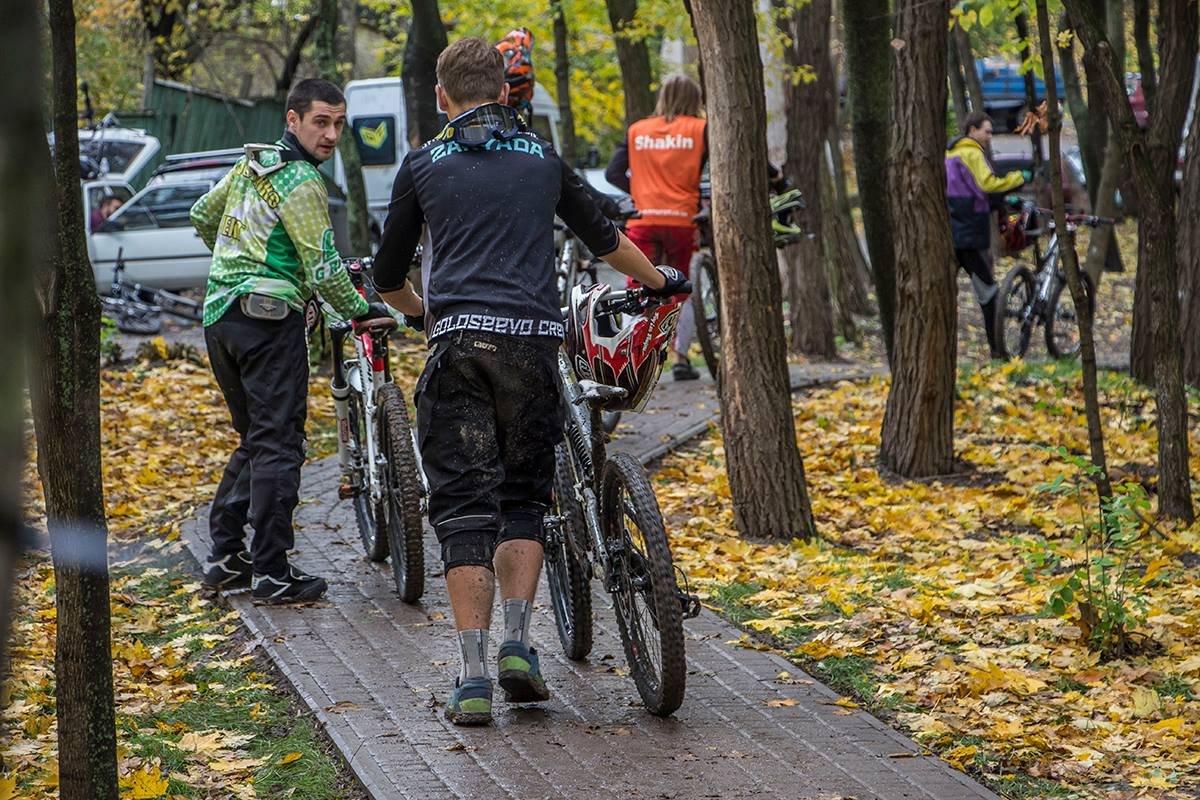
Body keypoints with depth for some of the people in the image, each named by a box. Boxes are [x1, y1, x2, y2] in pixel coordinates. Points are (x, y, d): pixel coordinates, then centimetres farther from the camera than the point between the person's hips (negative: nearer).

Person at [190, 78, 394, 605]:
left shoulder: (250, 165, 14)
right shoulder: (301, 182, -12)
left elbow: (203, 216, 29)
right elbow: (323, 267, -14)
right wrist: (359, 312, -1)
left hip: (220, 314, 9)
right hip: (268, 316, -9)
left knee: (254, 439, 18)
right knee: (278, 445, -5)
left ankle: (225, 557, 18)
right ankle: (271, 573, -5)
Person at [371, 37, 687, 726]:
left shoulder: (424, 165, 11)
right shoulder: (542, 158, 15)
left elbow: (389, 276, 18)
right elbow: (602, 237, 28)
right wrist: (660, 280, 47)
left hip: (458, 345, -1)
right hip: (532, 342, 1)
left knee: (465, 510, 0)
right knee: (523, 500, 16)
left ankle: (474, 678, -7)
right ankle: (518, 647, 1)